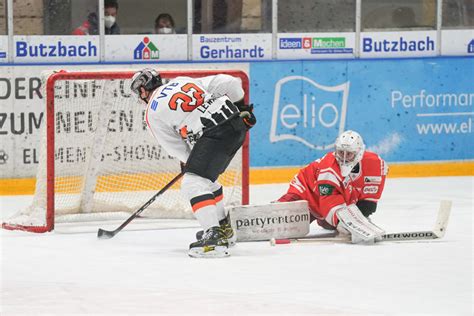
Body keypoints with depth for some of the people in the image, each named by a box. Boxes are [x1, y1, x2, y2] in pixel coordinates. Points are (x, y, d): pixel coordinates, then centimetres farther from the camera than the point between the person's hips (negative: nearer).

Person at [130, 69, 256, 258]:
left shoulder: (153, 113, 5)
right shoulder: (184, 81, 21)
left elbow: (177, 149, 8)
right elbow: (228, 83, 15)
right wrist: (241, 107, 27)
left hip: (214, 135, -8)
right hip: (237, 125, 8)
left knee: (192, 183, -9)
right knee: (206, 178, 27)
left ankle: (214, 238, -24)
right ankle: (224, 229, 38)